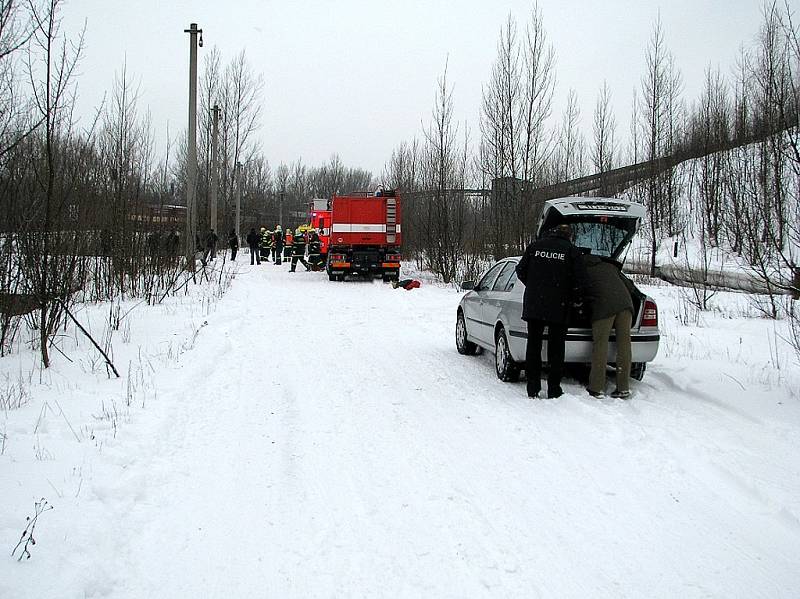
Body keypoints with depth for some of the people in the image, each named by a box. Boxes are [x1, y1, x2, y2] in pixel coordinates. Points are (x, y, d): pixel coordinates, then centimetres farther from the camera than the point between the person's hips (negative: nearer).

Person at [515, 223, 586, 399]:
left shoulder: (535, 246, 6)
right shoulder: (571, 251, -2)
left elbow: (521, 270, 8)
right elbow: (580, 280, -7)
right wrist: (572, 299, 7)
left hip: (533, 305, 2)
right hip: (559, 307, -2)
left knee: (533, 345, 11)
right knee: (556, 348, 7)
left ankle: (533, 388, 11)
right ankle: (554, 389, 8)